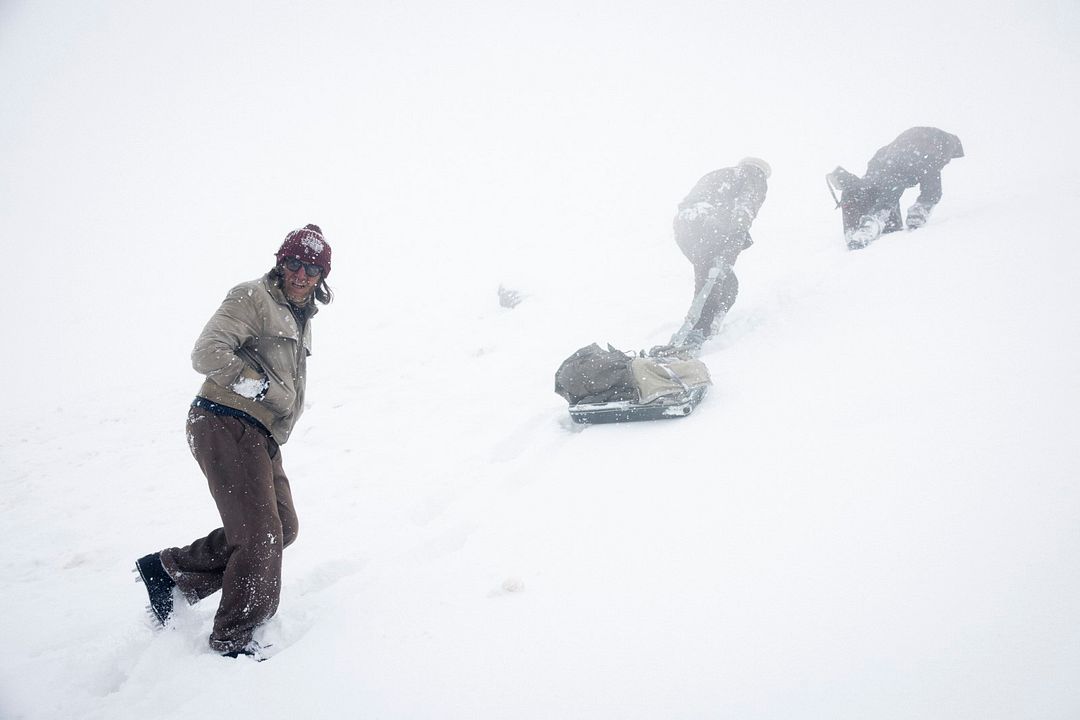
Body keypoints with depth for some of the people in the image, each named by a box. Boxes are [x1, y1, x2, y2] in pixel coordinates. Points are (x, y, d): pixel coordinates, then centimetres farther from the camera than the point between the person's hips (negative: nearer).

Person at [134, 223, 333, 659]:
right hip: (227, 425, -9)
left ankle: (170, 568, 18)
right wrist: (261, 386, -21)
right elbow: (207, 354, -20)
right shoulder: (253, 298, -8)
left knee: (282, 528, 10)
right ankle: (232, 642, 7)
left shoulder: (301, 317, 21)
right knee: (261, 536, -9)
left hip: (260, 437, 9)